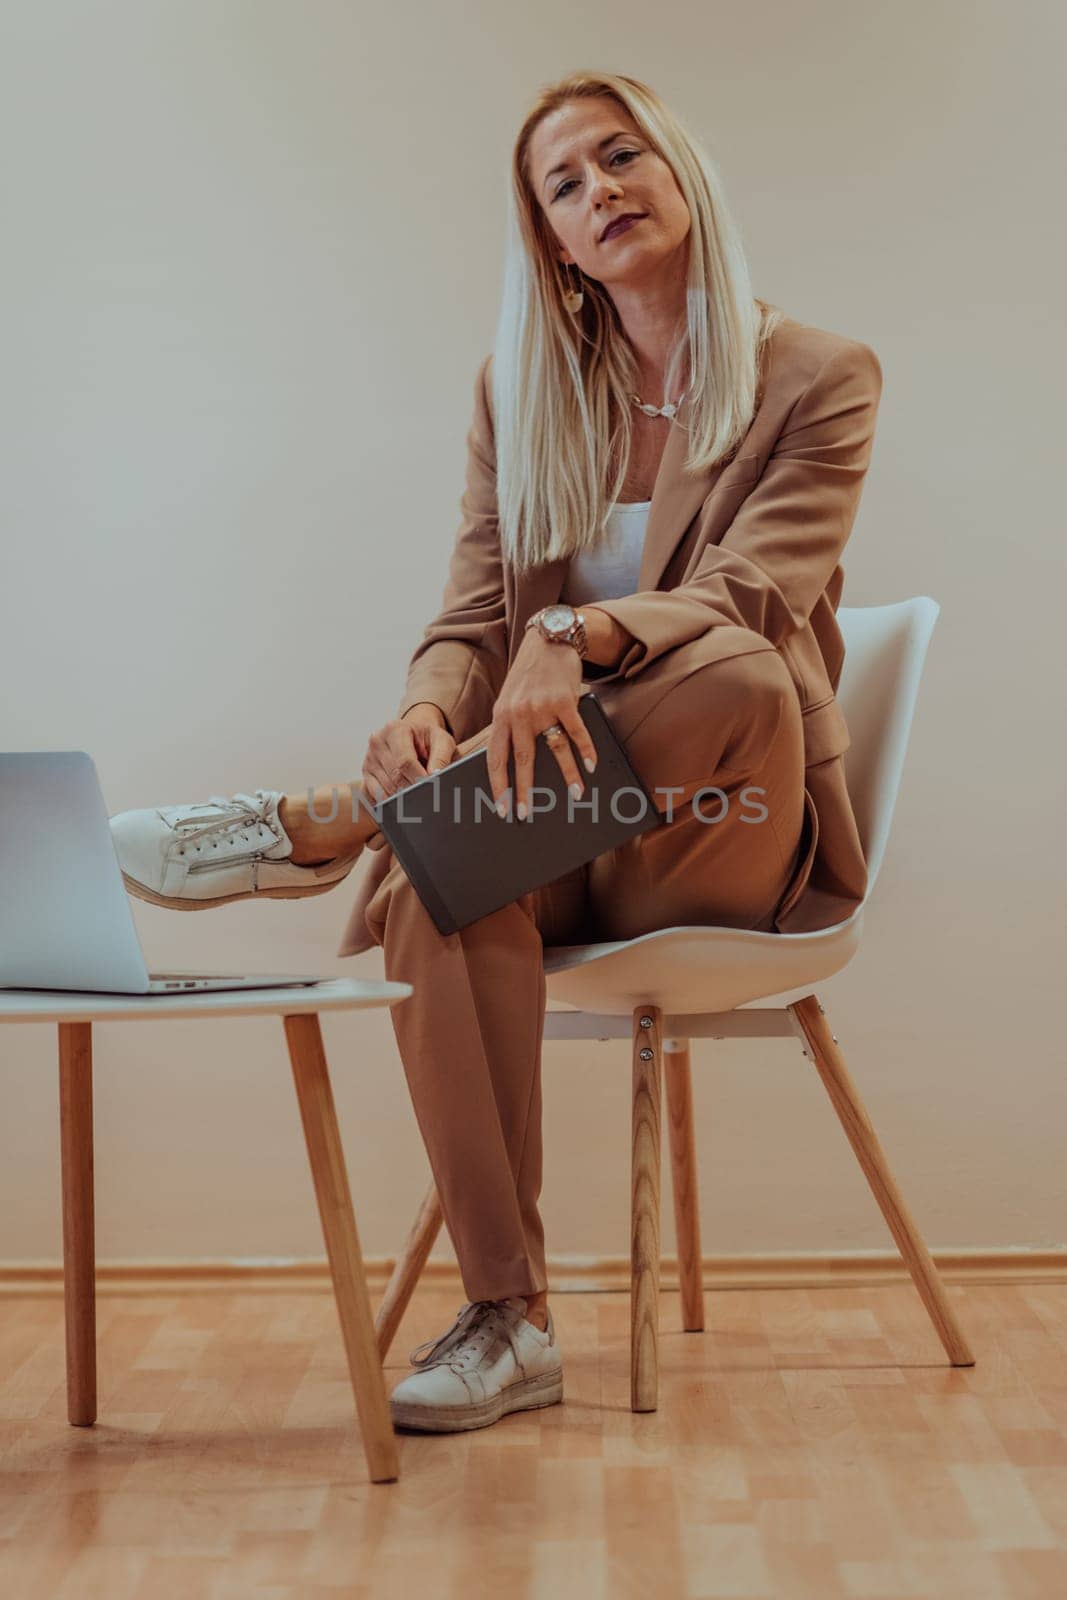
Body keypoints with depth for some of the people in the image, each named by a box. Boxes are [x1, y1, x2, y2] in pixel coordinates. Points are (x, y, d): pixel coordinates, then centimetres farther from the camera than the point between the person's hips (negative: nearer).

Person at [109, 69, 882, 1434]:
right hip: (547, 816, 2)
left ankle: (321, 824, -27)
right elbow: (472, 612, 2)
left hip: (720, 835, -2)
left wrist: (577, 637, -37)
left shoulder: (819, 377, 1)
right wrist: (430, 711, -23)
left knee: (735, 670, -36)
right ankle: (507, 1321, -24)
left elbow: (752, 592, -16)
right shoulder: (520, 390, 12)